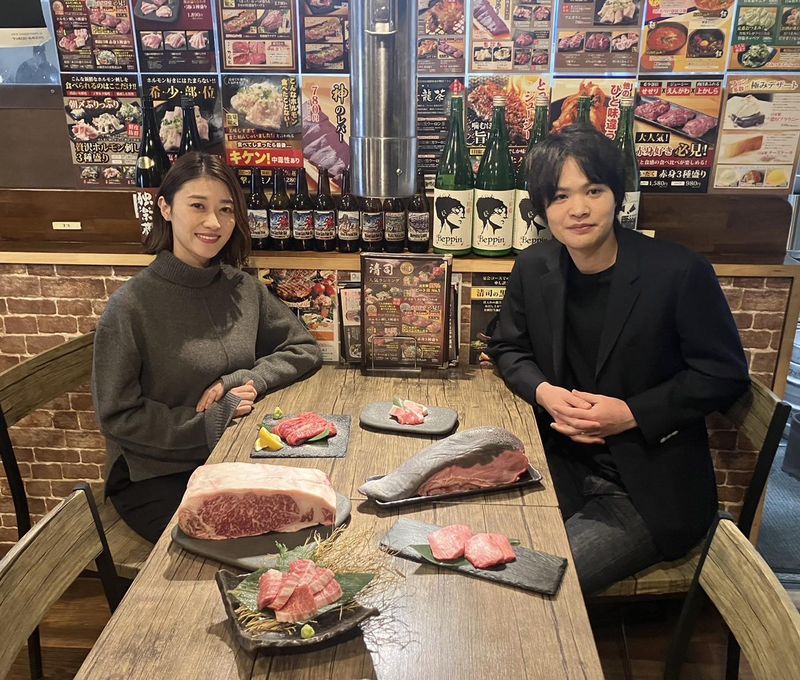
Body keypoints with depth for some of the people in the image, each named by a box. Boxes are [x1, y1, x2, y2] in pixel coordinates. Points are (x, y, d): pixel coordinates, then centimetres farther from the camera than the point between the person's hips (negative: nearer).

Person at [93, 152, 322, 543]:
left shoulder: (242, 289, -1)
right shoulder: (131, 307, -15)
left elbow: (304, 350, 4)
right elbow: (117, 418, -11)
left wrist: (249, 381, -13)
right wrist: (213, 422, -15)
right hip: (153, 477, -4)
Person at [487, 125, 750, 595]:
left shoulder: (679, 272, -14)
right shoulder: (533, 268, -1)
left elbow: (725, 373, -6)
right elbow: (508, 348, 11)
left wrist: (633, 414, -17)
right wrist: (543, 392, -11)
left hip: (652, 488, -4)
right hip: (562, 465, 4)